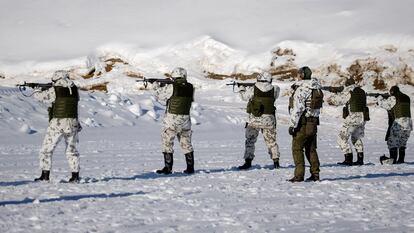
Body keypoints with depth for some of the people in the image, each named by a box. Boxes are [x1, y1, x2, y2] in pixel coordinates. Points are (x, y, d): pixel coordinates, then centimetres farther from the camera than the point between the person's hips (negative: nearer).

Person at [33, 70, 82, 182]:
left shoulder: (54, 91, -7)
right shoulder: (74, 90, 6)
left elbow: (39, 96, 5)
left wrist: (37, 91, 30)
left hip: (57, 124, -4)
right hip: (72, 124, 4)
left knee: (46, 150, 7)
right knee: (72, 150, 18)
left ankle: (45, 176, 2)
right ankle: (75, 176, 15)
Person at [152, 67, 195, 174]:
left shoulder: (171, 87, -14)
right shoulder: (190, 88, 1)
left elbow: (159, 95, 1)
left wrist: (156, 86, 20)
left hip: (172, 119, -5)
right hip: (186, 119, 5)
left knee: (167, 143, 5)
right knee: (186, 143, 15)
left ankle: (168, 168, 3)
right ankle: (190, 167, 17)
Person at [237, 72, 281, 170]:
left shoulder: (253, 89, -6)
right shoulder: (274, 90, -2)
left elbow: (244, 96, 9)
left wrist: (241, 89, 32)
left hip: (254, 119, -2)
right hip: (268, 119, 2)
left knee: (250, 141, 7)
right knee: (271, 141, 15)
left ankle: (248, 162, 0)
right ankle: (276, 161, 15)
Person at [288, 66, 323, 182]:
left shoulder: (301, 89, -16)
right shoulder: (317, 89, 10)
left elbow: (297, 109, -19)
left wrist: (292, 125, -17)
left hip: (302, 123, -8)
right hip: (314, 123, 8)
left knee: (297, 148, -2)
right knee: (311, 149, 14)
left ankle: (299, 175, -6)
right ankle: (315, 174, 14)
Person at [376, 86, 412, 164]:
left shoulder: (393, 98, -8)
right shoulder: (406, 98, 15)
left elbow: (384, 104, 0)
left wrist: (380, 98, 21)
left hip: (398, 122, -7)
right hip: (408, 123, 7)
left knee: (392, 141, 2)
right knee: (402, 142, 16)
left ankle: (393, 159, -3)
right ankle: (401, 159, 14)